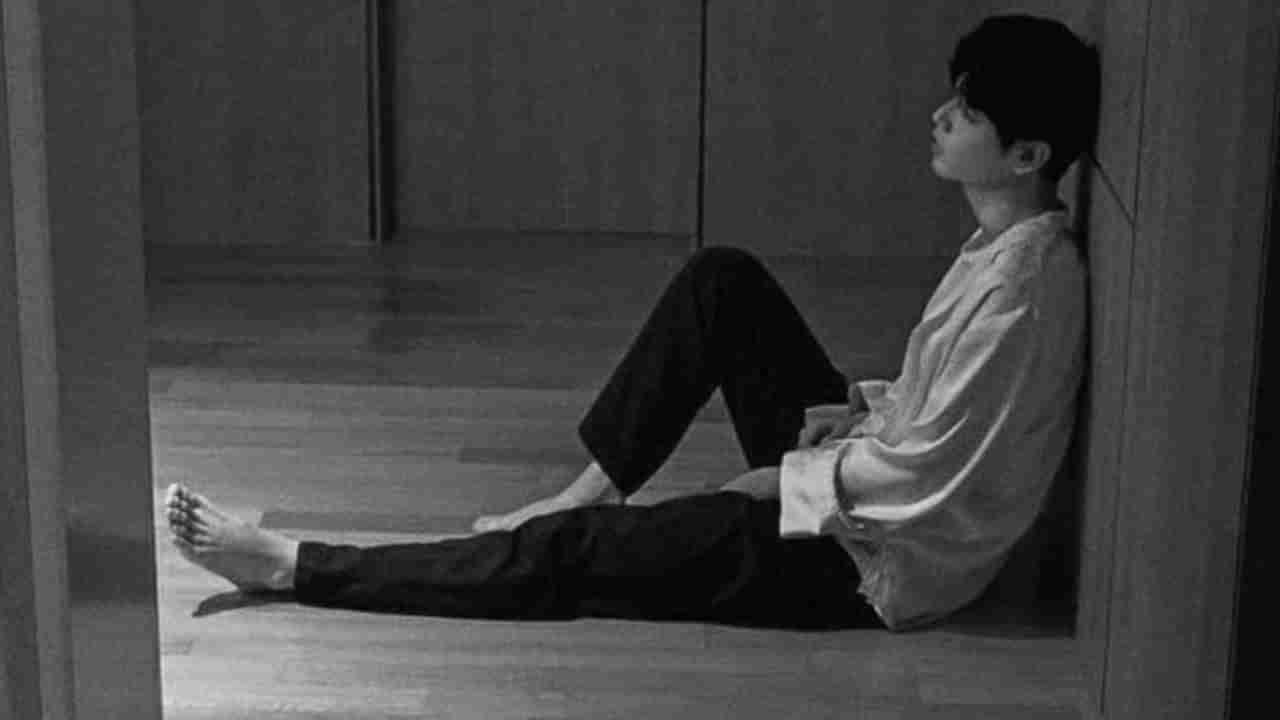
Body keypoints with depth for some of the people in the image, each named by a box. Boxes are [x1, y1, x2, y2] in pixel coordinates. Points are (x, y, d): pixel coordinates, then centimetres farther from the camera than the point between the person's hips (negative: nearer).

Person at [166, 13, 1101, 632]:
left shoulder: (1023, 291, -27)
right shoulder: (1010, 242, 2)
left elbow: (925, 474, -25)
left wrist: (787, 477, -14)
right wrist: (859, 409, 2)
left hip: (879, 564, -9)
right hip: (863, 486, 9)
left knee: (572, 554, -11)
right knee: (721, 282, 0)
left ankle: (286, 565, -2)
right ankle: (590, 492, 6)